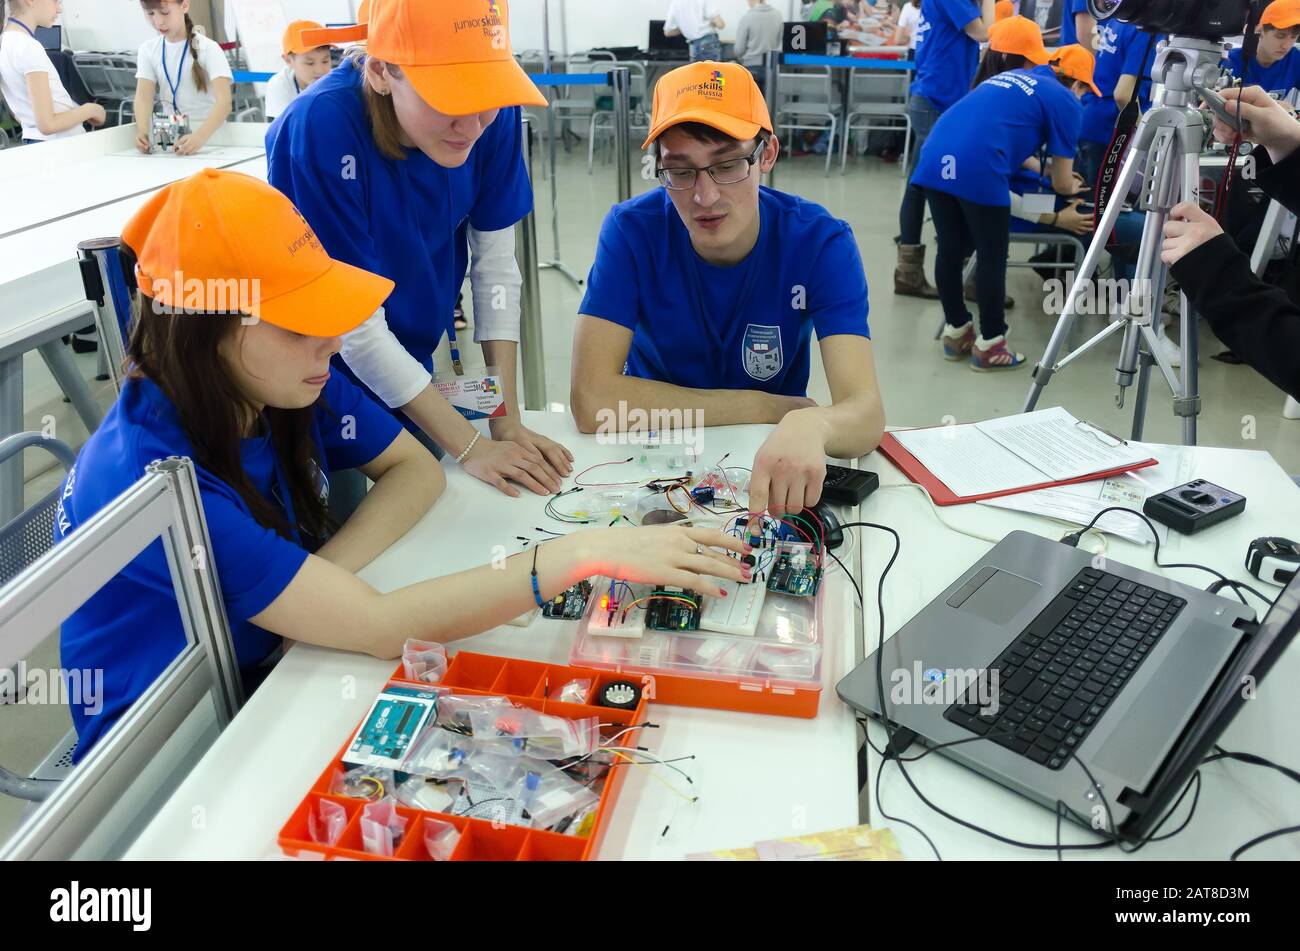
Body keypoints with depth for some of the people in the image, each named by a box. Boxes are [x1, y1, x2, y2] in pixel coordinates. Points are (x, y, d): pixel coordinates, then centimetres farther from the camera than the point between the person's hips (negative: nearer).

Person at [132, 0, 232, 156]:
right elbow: (143, 96, -7)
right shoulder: (148, 49, 5)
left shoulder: (208, 48, -8)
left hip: (210, 136, -4)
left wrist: (200, 136, -38)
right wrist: (142, 131, -27)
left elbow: (224, 101, -21)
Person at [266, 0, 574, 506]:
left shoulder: (492, 113, -17)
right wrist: (469, 445, -24)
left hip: (418, 369, 4)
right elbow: (355, 327, -26)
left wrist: (508, 421, -14)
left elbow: (495, 263, -9)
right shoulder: (320, 129, -30)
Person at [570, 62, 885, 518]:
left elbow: (866, 413, -26)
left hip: (771, 465, 3)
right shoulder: (632, 231, -16)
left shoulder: (820, 241, -15)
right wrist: (768, 406, -19)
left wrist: (811, 425, -51)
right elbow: (592, 400, -25)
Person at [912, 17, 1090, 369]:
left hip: (935, 159, 7)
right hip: (978, 170, -7)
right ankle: (989, 346, 14)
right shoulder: (1066, 101, 14)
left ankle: (956, 332, 28)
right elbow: (1062, 185, 15)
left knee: (951, 249, 16)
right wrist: (1072, 186, 38)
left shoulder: (1008, 79, 32)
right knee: (991, 256, 6)